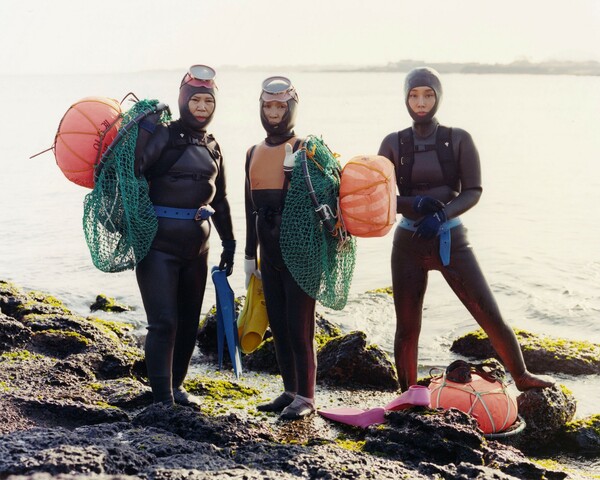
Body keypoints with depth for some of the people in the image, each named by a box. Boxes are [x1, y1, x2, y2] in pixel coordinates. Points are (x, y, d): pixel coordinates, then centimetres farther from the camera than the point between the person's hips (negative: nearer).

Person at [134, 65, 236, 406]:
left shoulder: (212, 147, 13)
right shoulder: (163, 135, -7)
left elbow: (219, 198, 22)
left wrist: (229, 242, 22)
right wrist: (145, 129, -30)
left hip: (197, 244, 7)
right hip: (160, 242, -7)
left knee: (189, 322, 13)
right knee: (164, 322, -10)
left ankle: (176, 387, 28)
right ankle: (163, 399, -5)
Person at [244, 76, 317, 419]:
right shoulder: (254, 153, 13)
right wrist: (250, 255, 17)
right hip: (270, 253, 7)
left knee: (300, 327, -5)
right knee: (278, 325, 10)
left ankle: (306, 397, 3)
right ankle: (290, 391, 20)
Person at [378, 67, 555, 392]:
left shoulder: (458, 140, -1)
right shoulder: (393, 143, 2)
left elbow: (473, 191, -7)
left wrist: (441, 214, -24)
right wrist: (413, 204, -20)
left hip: (451, 240, -1)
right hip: (409, 243, 1)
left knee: (491, 316, -2)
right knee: (407, 328, 6)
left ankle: (522, 377, 19)